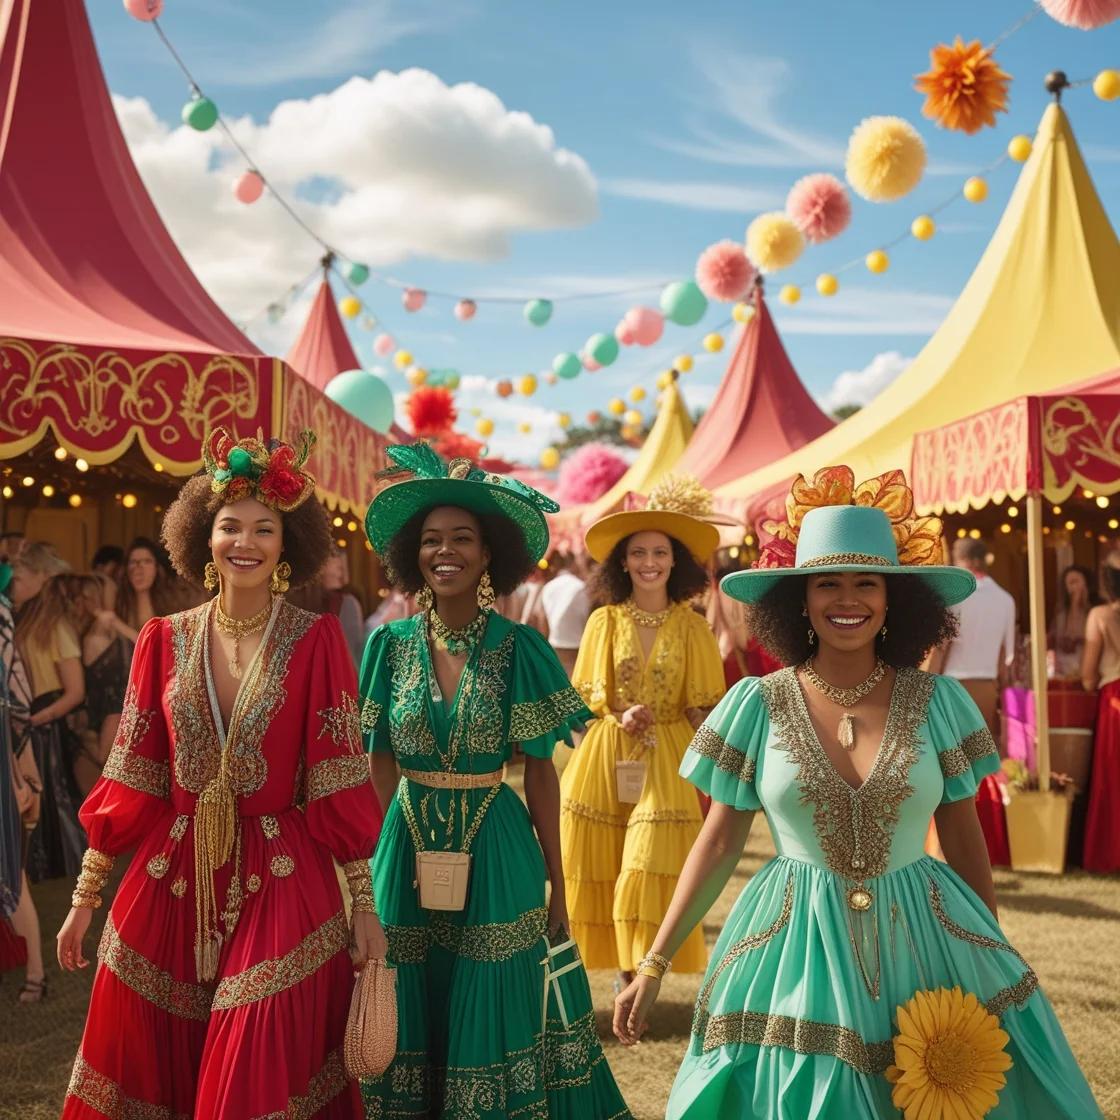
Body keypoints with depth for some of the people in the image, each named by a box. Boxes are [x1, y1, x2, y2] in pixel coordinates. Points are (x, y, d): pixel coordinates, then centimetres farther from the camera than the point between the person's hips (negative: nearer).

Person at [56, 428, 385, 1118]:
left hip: (282, 886, -3)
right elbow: (132, 780, 6)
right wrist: (85, 898, 7)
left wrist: (366, 905, -7)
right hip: (171, 881, 3)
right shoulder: (165, 640, 3)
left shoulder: (315, 640, -4)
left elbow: (341, 783, -5)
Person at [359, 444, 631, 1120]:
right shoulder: (391, 644, 0)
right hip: (408, 851, 2)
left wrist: (557, 885, -1)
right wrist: (412, 833, 4)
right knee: (410, 1025, 9)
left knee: (493, 1023, 5)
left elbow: (541, 772, -2)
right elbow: (379, 764, 8)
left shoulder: (519, 649, -5)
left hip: (498, 858, -2)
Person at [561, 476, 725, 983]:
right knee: (603, 874, 3)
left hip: (666, 762, -1)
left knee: (649, 876, -9)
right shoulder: (603, 622, 3)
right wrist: (620, 716, -13)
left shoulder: (691, 627, 1)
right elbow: (585, 697, 5)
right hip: (604, 760, 1)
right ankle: (623, 978, 16)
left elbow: (701, 709, 3)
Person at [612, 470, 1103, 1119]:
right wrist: (653, 967, 0)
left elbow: (965, 836, 6)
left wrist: (996, 961, 12)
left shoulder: (938, 701, -3)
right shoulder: (758, 705, -5)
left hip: (925, 942, 1)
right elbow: (720, 842, 1)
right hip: (798, 952, -1)